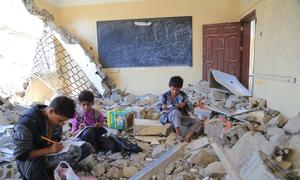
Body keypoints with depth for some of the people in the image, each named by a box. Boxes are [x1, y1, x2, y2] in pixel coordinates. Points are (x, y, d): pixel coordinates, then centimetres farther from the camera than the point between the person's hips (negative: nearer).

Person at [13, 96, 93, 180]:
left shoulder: (56, 118, -7)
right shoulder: (26, 123, -26)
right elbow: (20, 155, -22)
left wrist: (57, 145, -15)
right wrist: (49, 149, -29)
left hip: (50, 152, 7)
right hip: (31, 158, -7)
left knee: (87, 148, -11)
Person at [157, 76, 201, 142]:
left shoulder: (183, 95, 2)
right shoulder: (164, 96, -4)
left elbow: (188, 108, 4)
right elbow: (158, 106, 1)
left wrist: (184, 105, -19)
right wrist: (162, 107, -22)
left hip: (181, 117, 4)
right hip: (169, 116, -4)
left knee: (197, 122, -13)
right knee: (176, 112, -40)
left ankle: (188, 136, -29)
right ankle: (178, 133, -31)